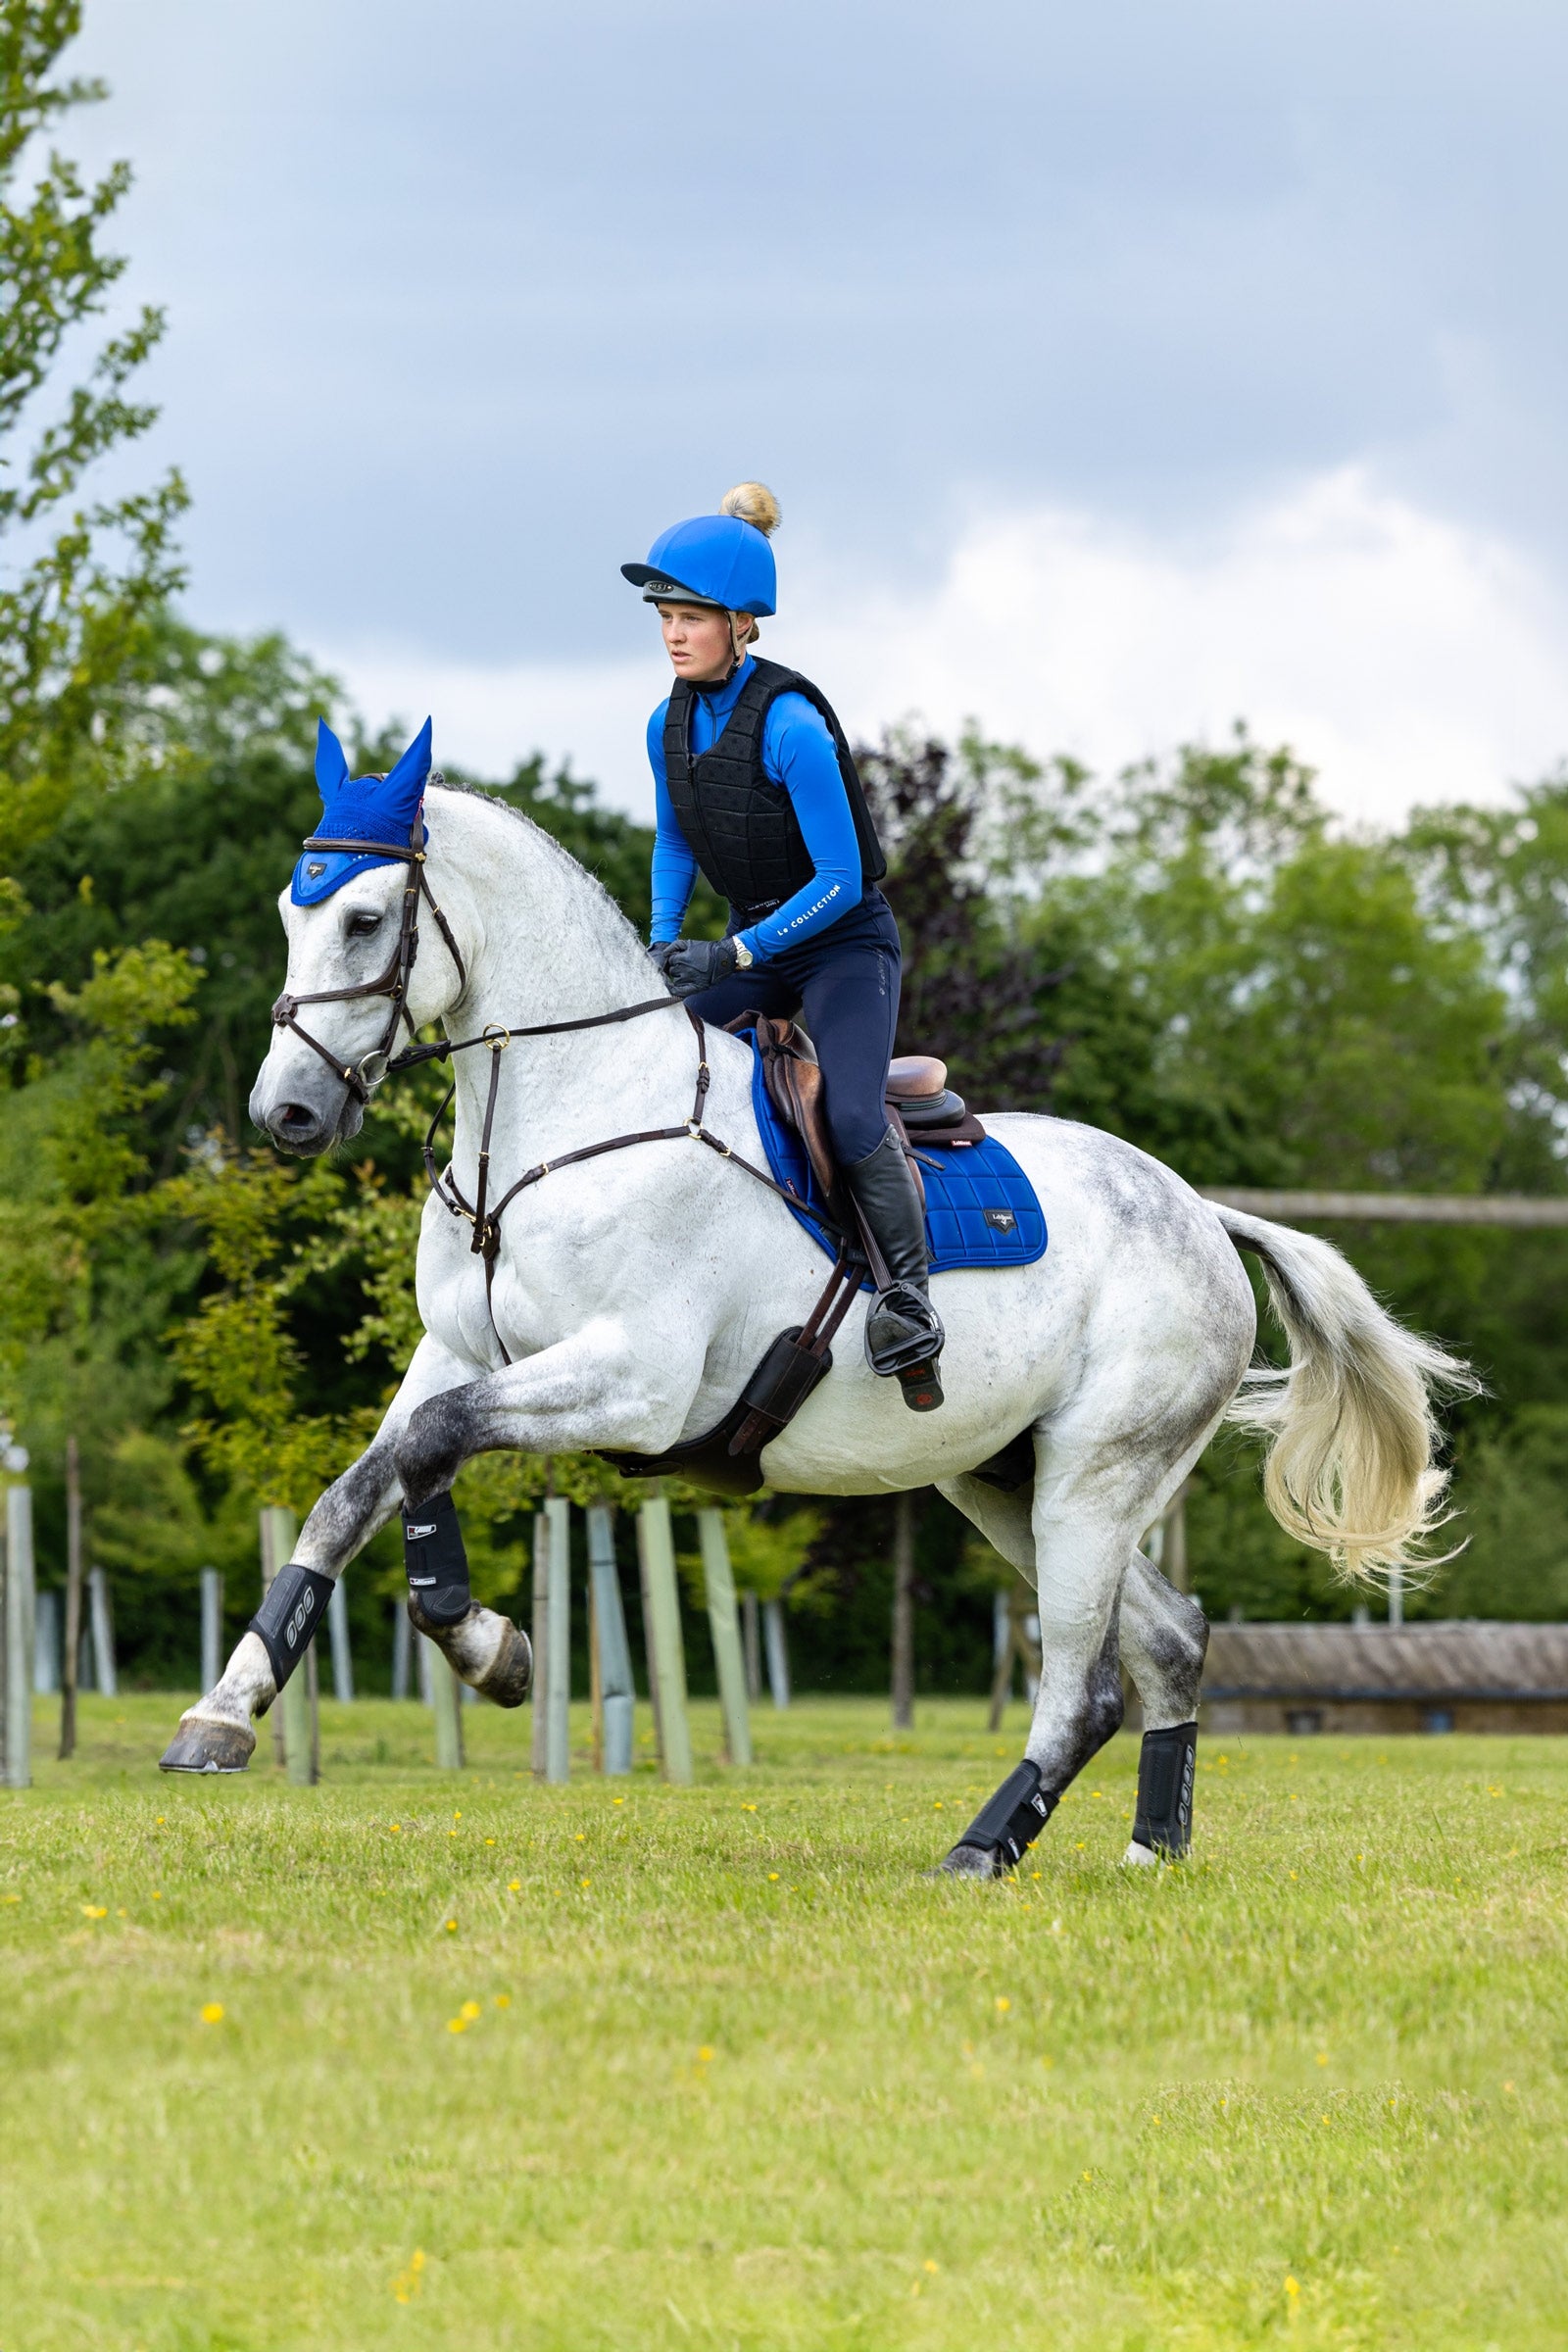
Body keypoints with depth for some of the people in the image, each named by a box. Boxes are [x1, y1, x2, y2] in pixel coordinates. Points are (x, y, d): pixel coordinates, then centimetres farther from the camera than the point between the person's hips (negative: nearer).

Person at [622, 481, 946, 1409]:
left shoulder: (790, 726, -25)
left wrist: (734, 955, -27)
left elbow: (840, 880, -23)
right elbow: (676, 846, 15)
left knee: (852, 1115, -27)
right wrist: (665, 940, -2)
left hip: (847, 942, -7)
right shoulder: (671, 725, -2)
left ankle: (911, 1293, -13)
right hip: (755, 946, 7)